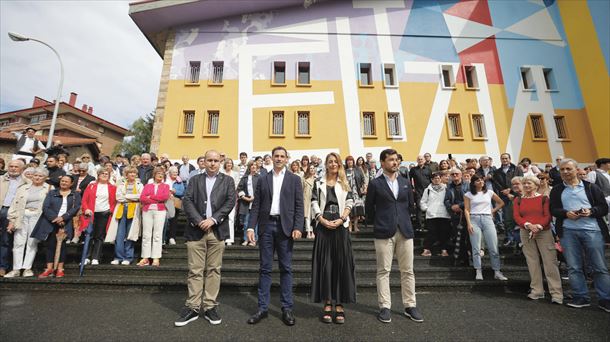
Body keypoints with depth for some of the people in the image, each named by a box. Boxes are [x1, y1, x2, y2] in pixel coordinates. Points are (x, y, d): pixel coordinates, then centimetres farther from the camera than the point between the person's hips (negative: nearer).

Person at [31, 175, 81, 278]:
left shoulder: (75, 195, 9)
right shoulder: (52, 193, 14)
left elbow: (75, 208, -3)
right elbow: (45, 207, 2)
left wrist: (63, 217, -16)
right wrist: (55, 218, -12)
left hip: (66, 223, -2)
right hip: (51, 222, 2)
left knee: (62, 244, -3)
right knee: (50, 244, 0)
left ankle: (60, 269, 1)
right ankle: (49, 269, 5)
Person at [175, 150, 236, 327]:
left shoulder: (228, 180, 8)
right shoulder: (195, 180, 11)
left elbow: (230, 201, -3)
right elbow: (187, 201, 0)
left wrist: (213, 219, -13)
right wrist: (198, 221, -14)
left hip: (217, 231, 0)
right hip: (196, 230, 1)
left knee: (214, 270, 7)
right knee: (195, 270, 6)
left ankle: (210, 307, 19)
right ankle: (192, 308, 18)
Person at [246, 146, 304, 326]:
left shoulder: (294, 179, 5)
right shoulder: (263, 179, 9)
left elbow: (299, 205, 0)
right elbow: (256, 205, 6)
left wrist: (298, 227, -10)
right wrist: (251, 227, -3)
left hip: (285, 226, -1)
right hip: (266, 225, 2)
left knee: (286, 268, 7)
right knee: (265, 268, 9)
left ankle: (287, 308, 20)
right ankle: (262, 308, 22)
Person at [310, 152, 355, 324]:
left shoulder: (345, 183, 11)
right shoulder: (319, 183, 9)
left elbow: (349, 203, 2)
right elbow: (314, 204, 1)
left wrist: (341, 219, -13)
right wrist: (323, 220, -12)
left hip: (341, 226, 0)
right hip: (323, 227, 0)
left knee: (342, 264, 1)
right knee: (324, 264, 3)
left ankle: (340, 305, 12)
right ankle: (327, 304, 14)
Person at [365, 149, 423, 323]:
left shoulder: (405, 182, 11)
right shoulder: (375, 183, -1)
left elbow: (410, 205, 18)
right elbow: (369, 208, 3)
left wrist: (404, 221, 15)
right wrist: (380, 223, 7)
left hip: (405, 231, 4)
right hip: (384, 232, -3)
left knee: (408, 271, 10)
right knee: (383, 271, 3)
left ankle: (410, 306, 23)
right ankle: (385, 307, 15)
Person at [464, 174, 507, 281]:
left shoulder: (489, 192, 12)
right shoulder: (468, 194, 5)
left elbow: (501, 203, 23)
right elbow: (466, 210, -1)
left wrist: (493, 211, 11)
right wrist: (469, 223, -10)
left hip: (487, 219, 2)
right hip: (474, 220, -2)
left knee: (494, 248, -1)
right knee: (476, 248, -4)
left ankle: (497, 272, 8)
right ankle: (478, 272, 0)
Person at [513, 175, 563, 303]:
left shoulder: (544, 198, 3)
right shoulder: (517, 200, 8)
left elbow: (548, 215, -4)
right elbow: (516, 216, 0)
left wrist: (539, 226, -19)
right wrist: (528, 225, -17)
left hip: (544, 232, -2)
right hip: (526, 233, 2)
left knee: (550, 261, -4)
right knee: (532, 262, 6)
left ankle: (557, 293, 4)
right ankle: (537, 291, 15)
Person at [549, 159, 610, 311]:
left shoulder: (591, 187, 7)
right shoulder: (557, 190, 10)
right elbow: (553, 209, 6)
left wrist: (591, 211, -14)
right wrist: (566, 213, -12)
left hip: (592, 230, -1)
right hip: (568, 231, 1)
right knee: (574, 267, 6)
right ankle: (581, 297, 18)